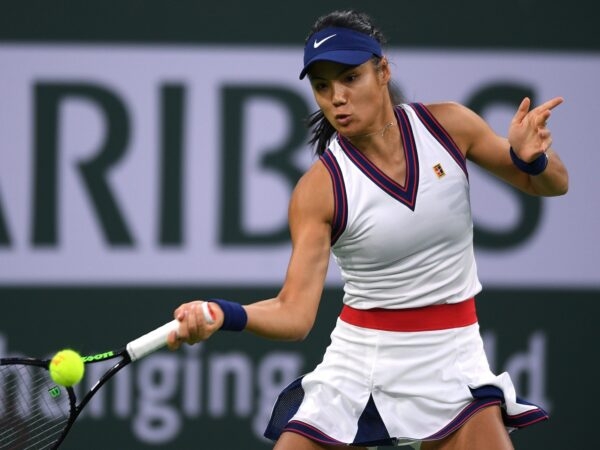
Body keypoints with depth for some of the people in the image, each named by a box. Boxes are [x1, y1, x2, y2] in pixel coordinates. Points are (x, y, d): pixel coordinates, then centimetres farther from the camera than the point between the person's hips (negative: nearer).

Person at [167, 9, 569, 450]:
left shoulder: (448, 126, -6)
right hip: (361, 359, -1)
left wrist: (532, 159, -18)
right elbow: (295, 312, -19)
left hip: (452, 352, 1)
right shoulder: (319, 189, -12)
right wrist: (223, 314, -39)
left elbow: (553, 185, 6)